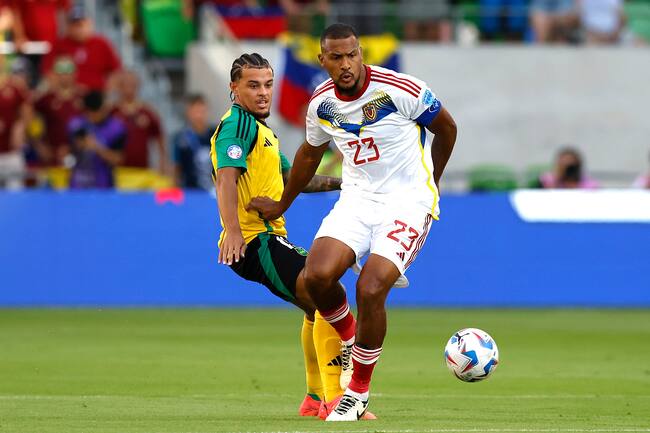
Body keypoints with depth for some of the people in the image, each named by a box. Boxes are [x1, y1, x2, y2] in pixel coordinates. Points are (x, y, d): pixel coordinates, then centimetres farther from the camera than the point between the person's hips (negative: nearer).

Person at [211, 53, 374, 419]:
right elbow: (226, 179, -24)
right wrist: (232, 230, -35)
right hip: (254, 240, -11)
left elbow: (291, 178, 33)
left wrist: (343, 182, 29)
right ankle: (335, 400, -26)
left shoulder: (260, 129, 23)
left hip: (267, 238, 11)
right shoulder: (237, 125, -11)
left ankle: (316, 398, 34)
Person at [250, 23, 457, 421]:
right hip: (358, 198, 5)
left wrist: (428, 183, 16)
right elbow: (310, 154, 21)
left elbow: (446, 127, 2)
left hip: (407, 201, -5)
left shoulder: (400, 90, -16)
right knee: (318, 276, -20)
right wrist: (281, 206, 32)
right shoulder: (321, 103, 0)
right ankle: (349, 341, 14)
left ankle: (358, 394, -3)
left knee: (370, 289, -22)